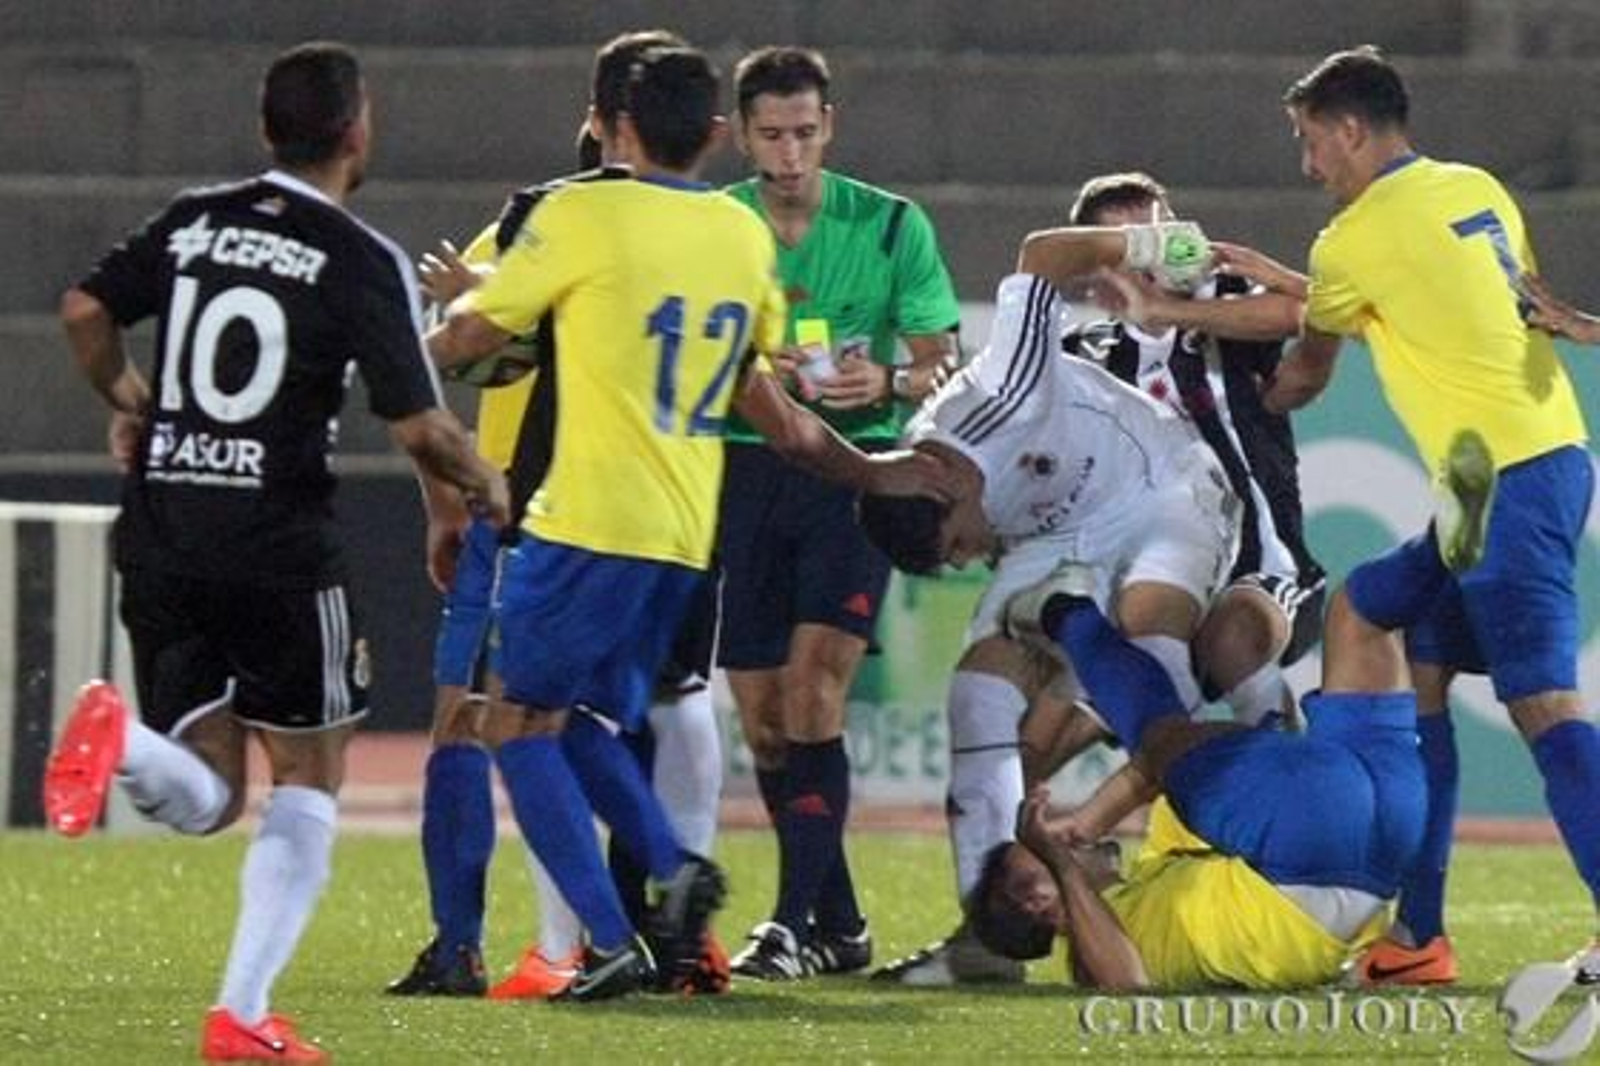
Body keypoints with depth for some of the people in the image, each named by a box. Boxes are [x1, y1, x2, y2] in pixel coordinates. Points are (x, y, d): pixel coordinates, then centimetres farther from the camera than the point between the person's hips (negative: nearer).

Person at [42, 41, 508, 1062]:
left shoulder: (193, 220, 7)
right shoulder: (365, 261, -8)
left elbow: (85, 309, 11)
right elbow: (420, 426, -10)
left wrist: (127, 398, 30)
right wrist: (484, 484, 10)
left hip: (159, 545, 4)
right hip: (279, 549, -4)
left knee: (205, 801, 9)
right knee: (308, 786, 11)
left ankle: (121, 735, -24)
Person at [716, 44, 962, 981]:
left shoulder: (892, 226, 1)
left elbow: (943, 363, 3)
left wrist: (888, 383, -19)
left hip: (855, 471, -3)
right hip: (744, 473, 3)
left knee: (813, 690, -18)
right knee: (762, 718, 3)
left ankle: (795, 919, -20)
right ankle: (839, 926, 16)